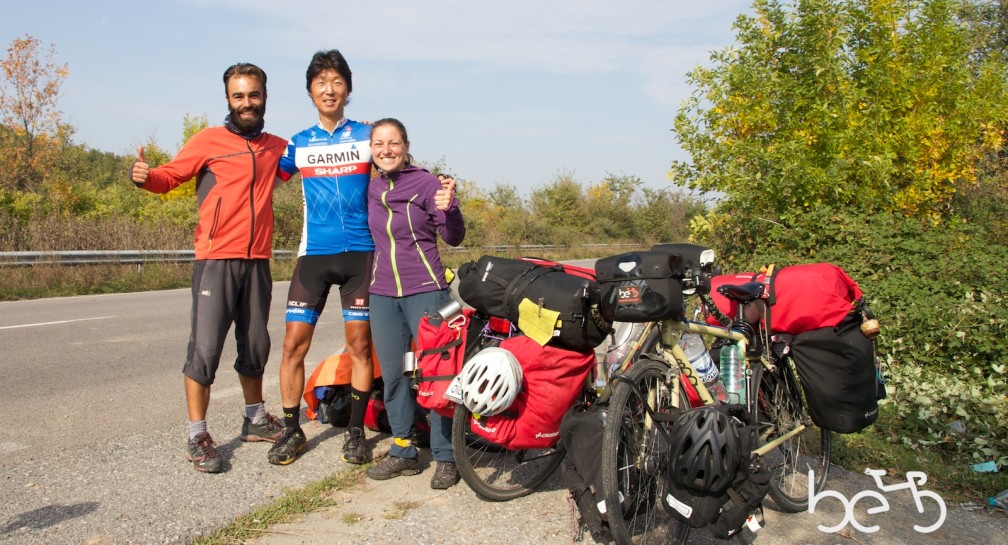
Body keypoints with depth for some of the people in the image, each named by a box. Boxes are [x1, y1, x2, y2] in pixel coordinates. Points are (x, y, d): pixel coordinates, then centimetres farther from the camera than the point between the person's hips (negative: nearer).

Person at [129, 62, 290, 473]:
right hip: (216, 259, -5)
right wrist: (144, 176, -25)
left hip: (258, 261, 5)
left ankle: (255, 419, 32)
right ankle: (197, 437, 3)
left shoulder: (277, 147, 13)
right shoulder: (209, 140, 1)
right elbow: (170, 177, -2)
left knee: (255, 345, 15)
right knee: (205, 347, -8)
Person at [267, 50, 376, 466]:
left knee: (359, 344, 1)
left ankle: (356, 430, 15)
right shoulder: (299, 143, 11)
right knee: (294, 344, -2)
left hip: (361, 252, -1)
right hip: (313, 254, 2)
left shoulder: (368, 135, 6)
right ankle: (292, 430, 13)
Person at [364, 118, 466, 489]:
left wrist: (448, 209, -26)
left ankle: (445, 458, 5)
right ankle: (403, 452, 20)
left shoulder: (426, 183, -6)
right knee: (393, 375, 8)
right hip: (383, 294, 5)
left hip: (425, 291, -5)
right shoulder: (371, 188, 9)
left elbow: (454, 238, -10)